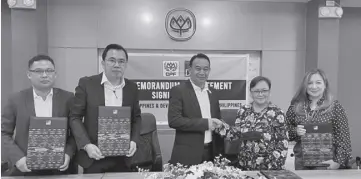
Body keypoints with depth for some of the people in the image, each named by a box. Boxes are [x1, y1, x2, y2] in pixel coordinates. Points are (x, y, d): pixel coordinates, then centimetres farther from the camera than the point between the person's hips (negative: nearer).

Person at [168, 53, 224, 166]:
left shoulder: (212, 92, 11)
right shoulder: (178, 91, -7)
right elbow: (173, 120, -16)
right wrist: (205, 123, -19)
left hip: (211, 153, 5)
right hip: (187, 155, -5)